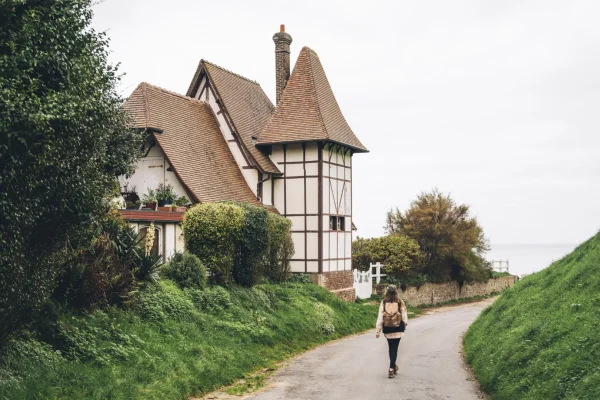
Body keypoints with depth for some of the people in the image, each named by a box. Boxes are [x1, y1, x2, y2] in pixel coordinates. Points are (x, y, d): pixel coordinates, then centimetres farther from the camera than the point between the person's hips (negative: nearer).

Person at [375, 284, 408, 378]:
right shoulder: (400, 302, -9)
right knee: (394, 348, 2)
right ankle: (391, 369, -6)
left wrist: (378, 330, -4)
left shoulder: (383, 303, -7)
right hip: (398, 328, -2)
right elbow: (404, 314, 0)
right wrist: (405, 323, 21)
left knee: (391, 348, 19)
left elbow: (380, 316, -8)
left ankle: (393, 366, 33)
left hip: (387, 328, 2)